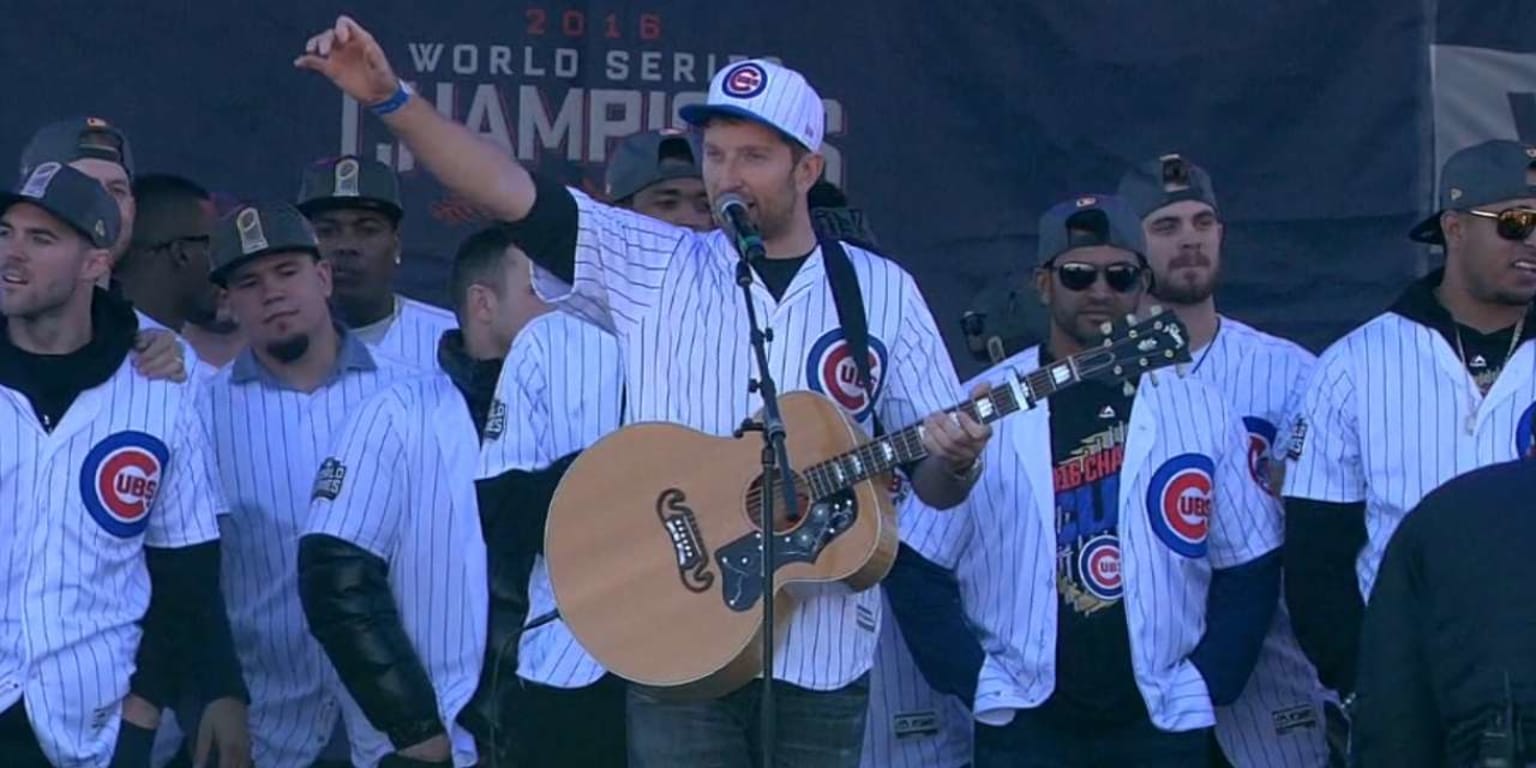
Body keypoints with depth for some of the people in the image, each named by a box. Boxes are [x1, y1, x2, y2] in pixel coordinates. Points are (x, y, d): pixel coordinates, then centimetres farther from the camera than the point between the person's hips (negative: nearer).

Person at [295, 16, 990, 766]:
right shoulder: (651, 266, 5)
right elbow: (511, 193, -5)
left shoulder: (883, 292, 7)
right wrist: (390, 97, -15)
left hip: (820, 655, 1)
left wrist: (956, 459, -15)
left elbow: (933, 485, 9)